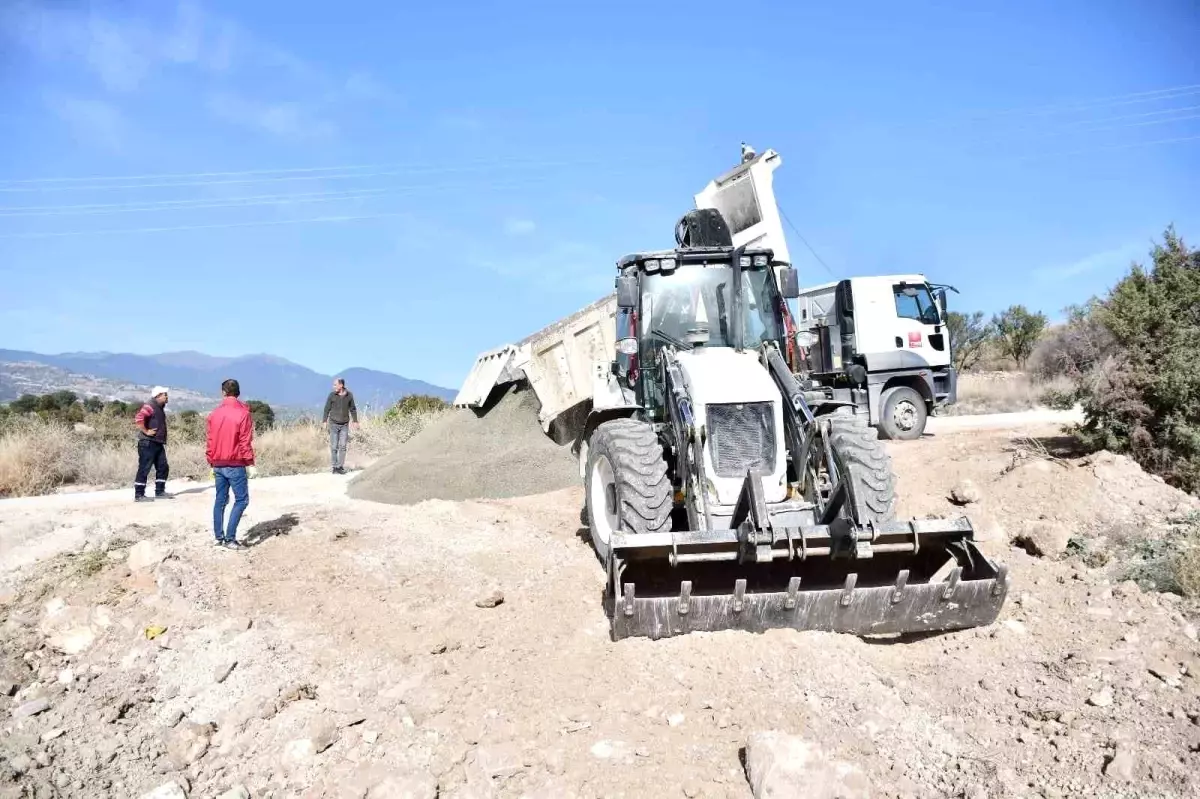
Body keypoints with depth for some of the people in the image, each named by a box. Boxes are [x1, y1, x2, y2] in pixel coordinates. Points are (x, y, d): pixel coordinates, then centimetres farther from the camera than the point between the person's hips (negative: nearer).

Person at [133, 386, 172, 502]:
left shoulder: (160, 408, 17)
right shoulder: (149, 406, -13)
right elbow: (138, 420, -27)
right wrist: (146, 432, -20)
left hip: (158, 443, 10)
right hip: (148, 443, -10)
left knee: (163, 467, 10)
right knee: (144, 469, -5)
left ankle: (160, 492, 17)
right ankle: (139, 495, 0)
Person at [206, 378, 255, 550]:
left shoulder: (214, 413, 7)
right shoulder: (243, 413, -9)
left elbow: (210, 440, 10)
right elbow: (245, 442, -12)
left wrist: (212, 462, 17)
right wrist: (249, 462, -7)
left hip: (218, 464, 6)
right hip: (235, 465, -6)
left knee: (220, 500, 13)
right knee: (241, 499, -1)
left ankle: (219, 537, 15)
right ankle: (230, 538, -8)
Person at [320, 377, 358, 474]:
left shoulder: (349, 395, -1)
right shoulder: (332, 395, -4)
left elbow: (353, 409, 10)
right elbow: (327, 408, 1)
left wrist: (355, 421, 7)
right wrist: (324, 421, -5)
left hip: (344, 425, 1)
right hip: (334, 424, -1)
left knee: (343, 446, 1)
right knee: (334, 447, 0)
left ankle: (340, 466, 8)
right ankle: (334, 467, 6)